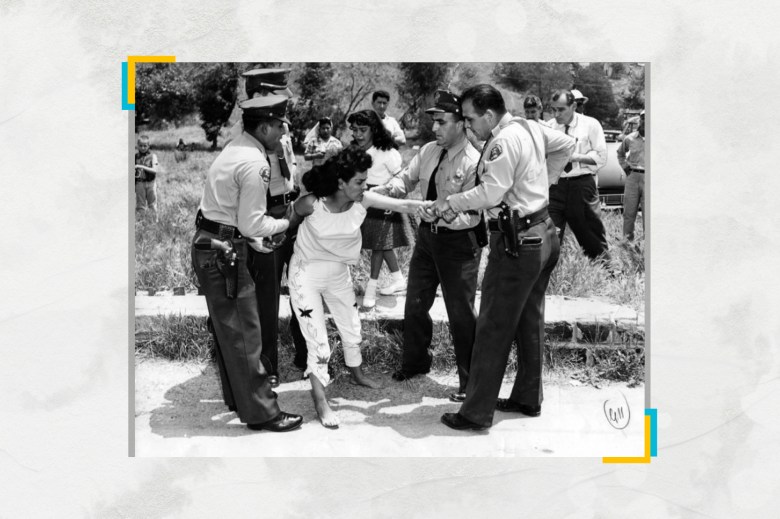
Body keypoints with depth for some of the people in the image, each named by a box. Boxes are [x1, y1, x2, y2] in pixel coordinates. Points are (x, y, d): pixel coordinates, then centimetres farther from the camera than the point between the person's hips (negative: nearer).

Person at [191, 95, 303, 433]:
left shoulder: (234, 150, 12)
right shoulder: (255, 164, -19)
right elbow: (252, 223, -19)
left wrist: (252, 238, 16)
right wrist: (286, 222, -4)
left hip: (209, 246, 10)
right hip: (223, 252, -10)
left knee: (228, 327, 20)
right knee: (243, 332, -3)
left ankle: (237, 397, 33)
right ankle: (260, 411, 4)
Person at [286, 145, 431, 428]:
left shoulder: (363, 201, -18)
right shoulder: (312, 204, -28)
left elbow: (403, 205, -24)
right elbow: (292, 215, -5)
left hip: (339, 272, 5)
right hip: (307, 273, -5)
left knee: (352, 327, 19)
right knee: (317, 338, -6)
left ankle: (357, 373, 46)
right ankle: (320, 401, 4)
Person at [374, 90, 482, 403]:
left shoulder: (473, 163, -21)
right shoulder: (429, 151, 1)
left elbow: (471, 216, -22)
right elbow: (407, 179, 4)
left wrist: (438, 214, -34)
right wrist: (383, 190, -15)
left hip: (459, 241, -7)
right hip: (427, 236, 7)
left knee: (461, 314, 2)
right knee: (415, 305, 18)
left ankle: (469, 381, 16)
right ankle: (415, 362, 39)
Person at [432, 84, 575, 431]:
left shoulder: (503, 142, -19)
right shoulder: (530, 127, 8)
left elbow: (491, 193, -26)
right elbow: (567, 145, 22)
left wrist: (451, 203, -15)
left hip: (517, 243, -10)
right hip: (544, 233, 10)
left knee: (494, 327, -4)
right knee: (530, 321, 18)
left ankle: (476, 413, 1)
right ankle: (528, 398, 30)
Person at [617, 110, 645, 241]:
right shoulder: (630, 139, 7)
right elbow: (620, 152, 25)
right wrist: (625, 166, 14)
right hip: (632, 176, 3)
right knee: (629, 211, 6)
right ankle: (627, 240, 14)